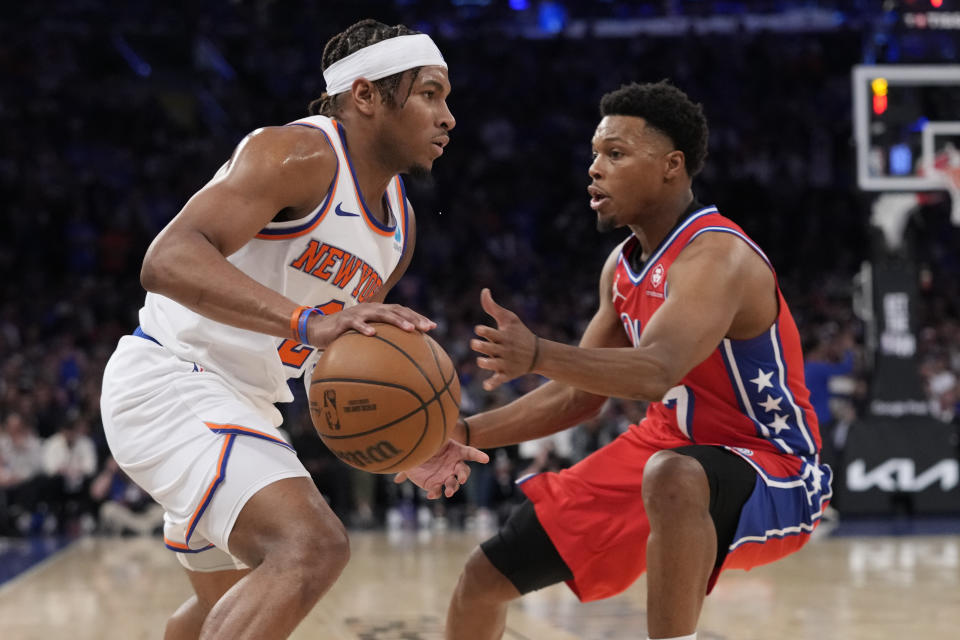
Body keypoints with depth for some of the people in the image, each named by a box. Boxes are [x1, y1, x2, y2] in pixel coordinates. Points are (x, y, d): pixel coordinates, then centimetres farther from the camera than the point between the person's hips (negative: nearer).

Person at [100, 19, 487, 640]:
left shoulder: (399, 223, 11)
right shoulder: (300, 156, -17)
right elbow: (169, 261, -33)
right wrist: (306, 321, -44)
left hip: (243, 403, 10)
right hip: (170, 381, -10)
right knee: (313, 546, -30)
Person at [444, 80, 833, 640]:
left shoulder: (715, 256, -24)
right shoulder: (624, 266, 3)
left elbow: (656, 373, -41)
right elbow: (581, 393, 12)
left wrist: (539, 355, -55)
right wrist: (465, 435, 1)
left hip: (772, 477, -8)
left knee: (673, 476, -45)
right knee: (486, 578, 6)